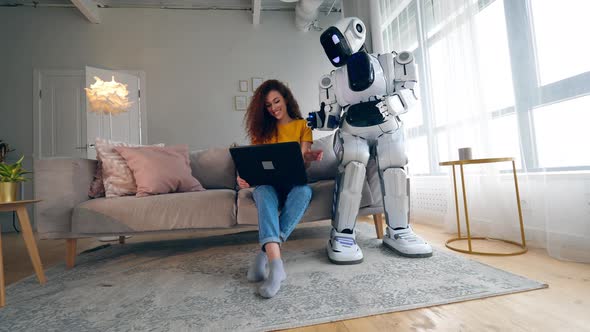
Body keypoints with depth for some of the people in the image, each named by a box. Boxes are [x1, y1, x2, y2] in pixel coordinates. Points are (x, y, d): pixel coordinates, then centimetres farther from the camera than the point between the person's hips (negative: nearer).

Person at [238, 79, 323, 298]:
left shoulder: (302, 125, 11)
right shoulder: (262, 128, 15)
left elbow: (302, 162, 1)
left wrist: (309, 158, -24)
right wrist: (244, 176, -17)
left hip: (293, 182, 0)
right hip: (267, 183, 1)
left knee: (304, 190, -36)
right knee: (264, 191, -36)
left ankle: (265, 254, -34)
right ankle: (276, 263, -46)